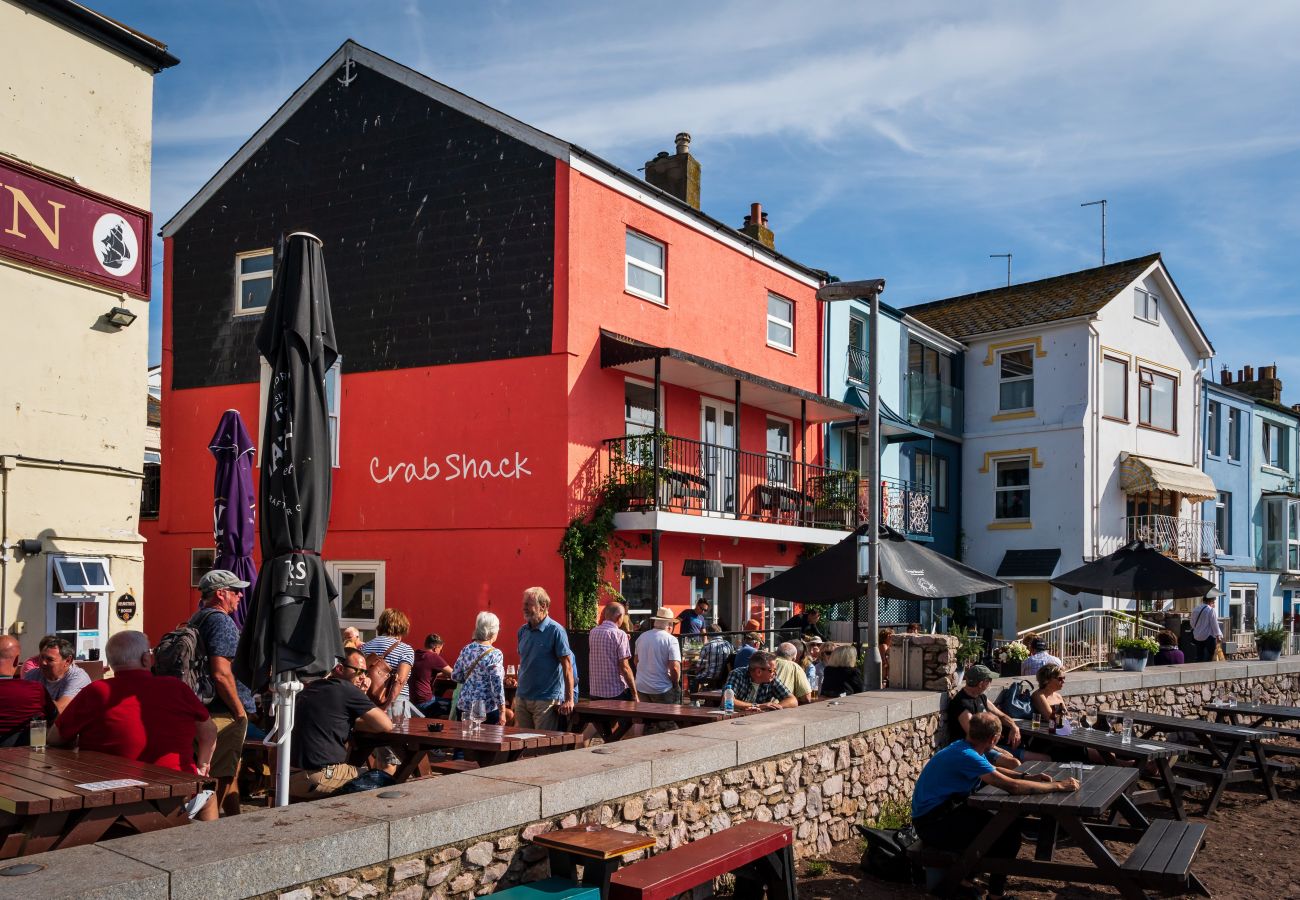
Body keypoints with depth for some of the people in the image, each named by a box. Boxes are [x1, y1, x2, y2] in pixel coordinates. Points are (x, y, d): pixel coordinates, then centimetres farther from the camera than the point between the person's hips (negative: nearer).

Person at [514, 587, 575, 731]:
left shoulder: (556, 630, -12)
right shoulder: (523, 630, 8)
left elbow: (567, 665, -12)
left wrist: (569, 699, -14)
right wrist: (518, 692, 17)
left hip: (546, 700, -7)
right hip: (522, 698, 7)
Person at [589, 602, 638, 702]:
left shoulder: (593, 632, 5)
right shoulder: (619, 635, -13)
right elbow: (624, 667, -16)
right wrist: (634, 694, -10)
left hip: (595, 691, 6)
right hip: (616, 692, -6)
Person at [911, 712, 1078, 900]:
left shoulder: (964, 746, 4)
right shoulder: (966, 756, -25)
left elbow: (994, 770, 18)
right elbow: (1012, 786, -28)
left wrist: (1027, 777, 1)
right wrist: (1058, 786, -19)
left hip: (945, 811, 10)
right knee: (1008, 833, -9)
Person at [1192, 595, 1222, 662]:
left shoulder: (1196, 609, 8)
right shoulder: (1211, 610, -11)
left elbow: (1192, 624, 14)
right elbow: (1214, 624, -11)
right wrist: (1218, 635, -5)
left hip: (1198, 637, 6)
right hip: (1209, 636, -6)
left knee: (1199, 657, 10)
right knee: (1209, 657, -3)